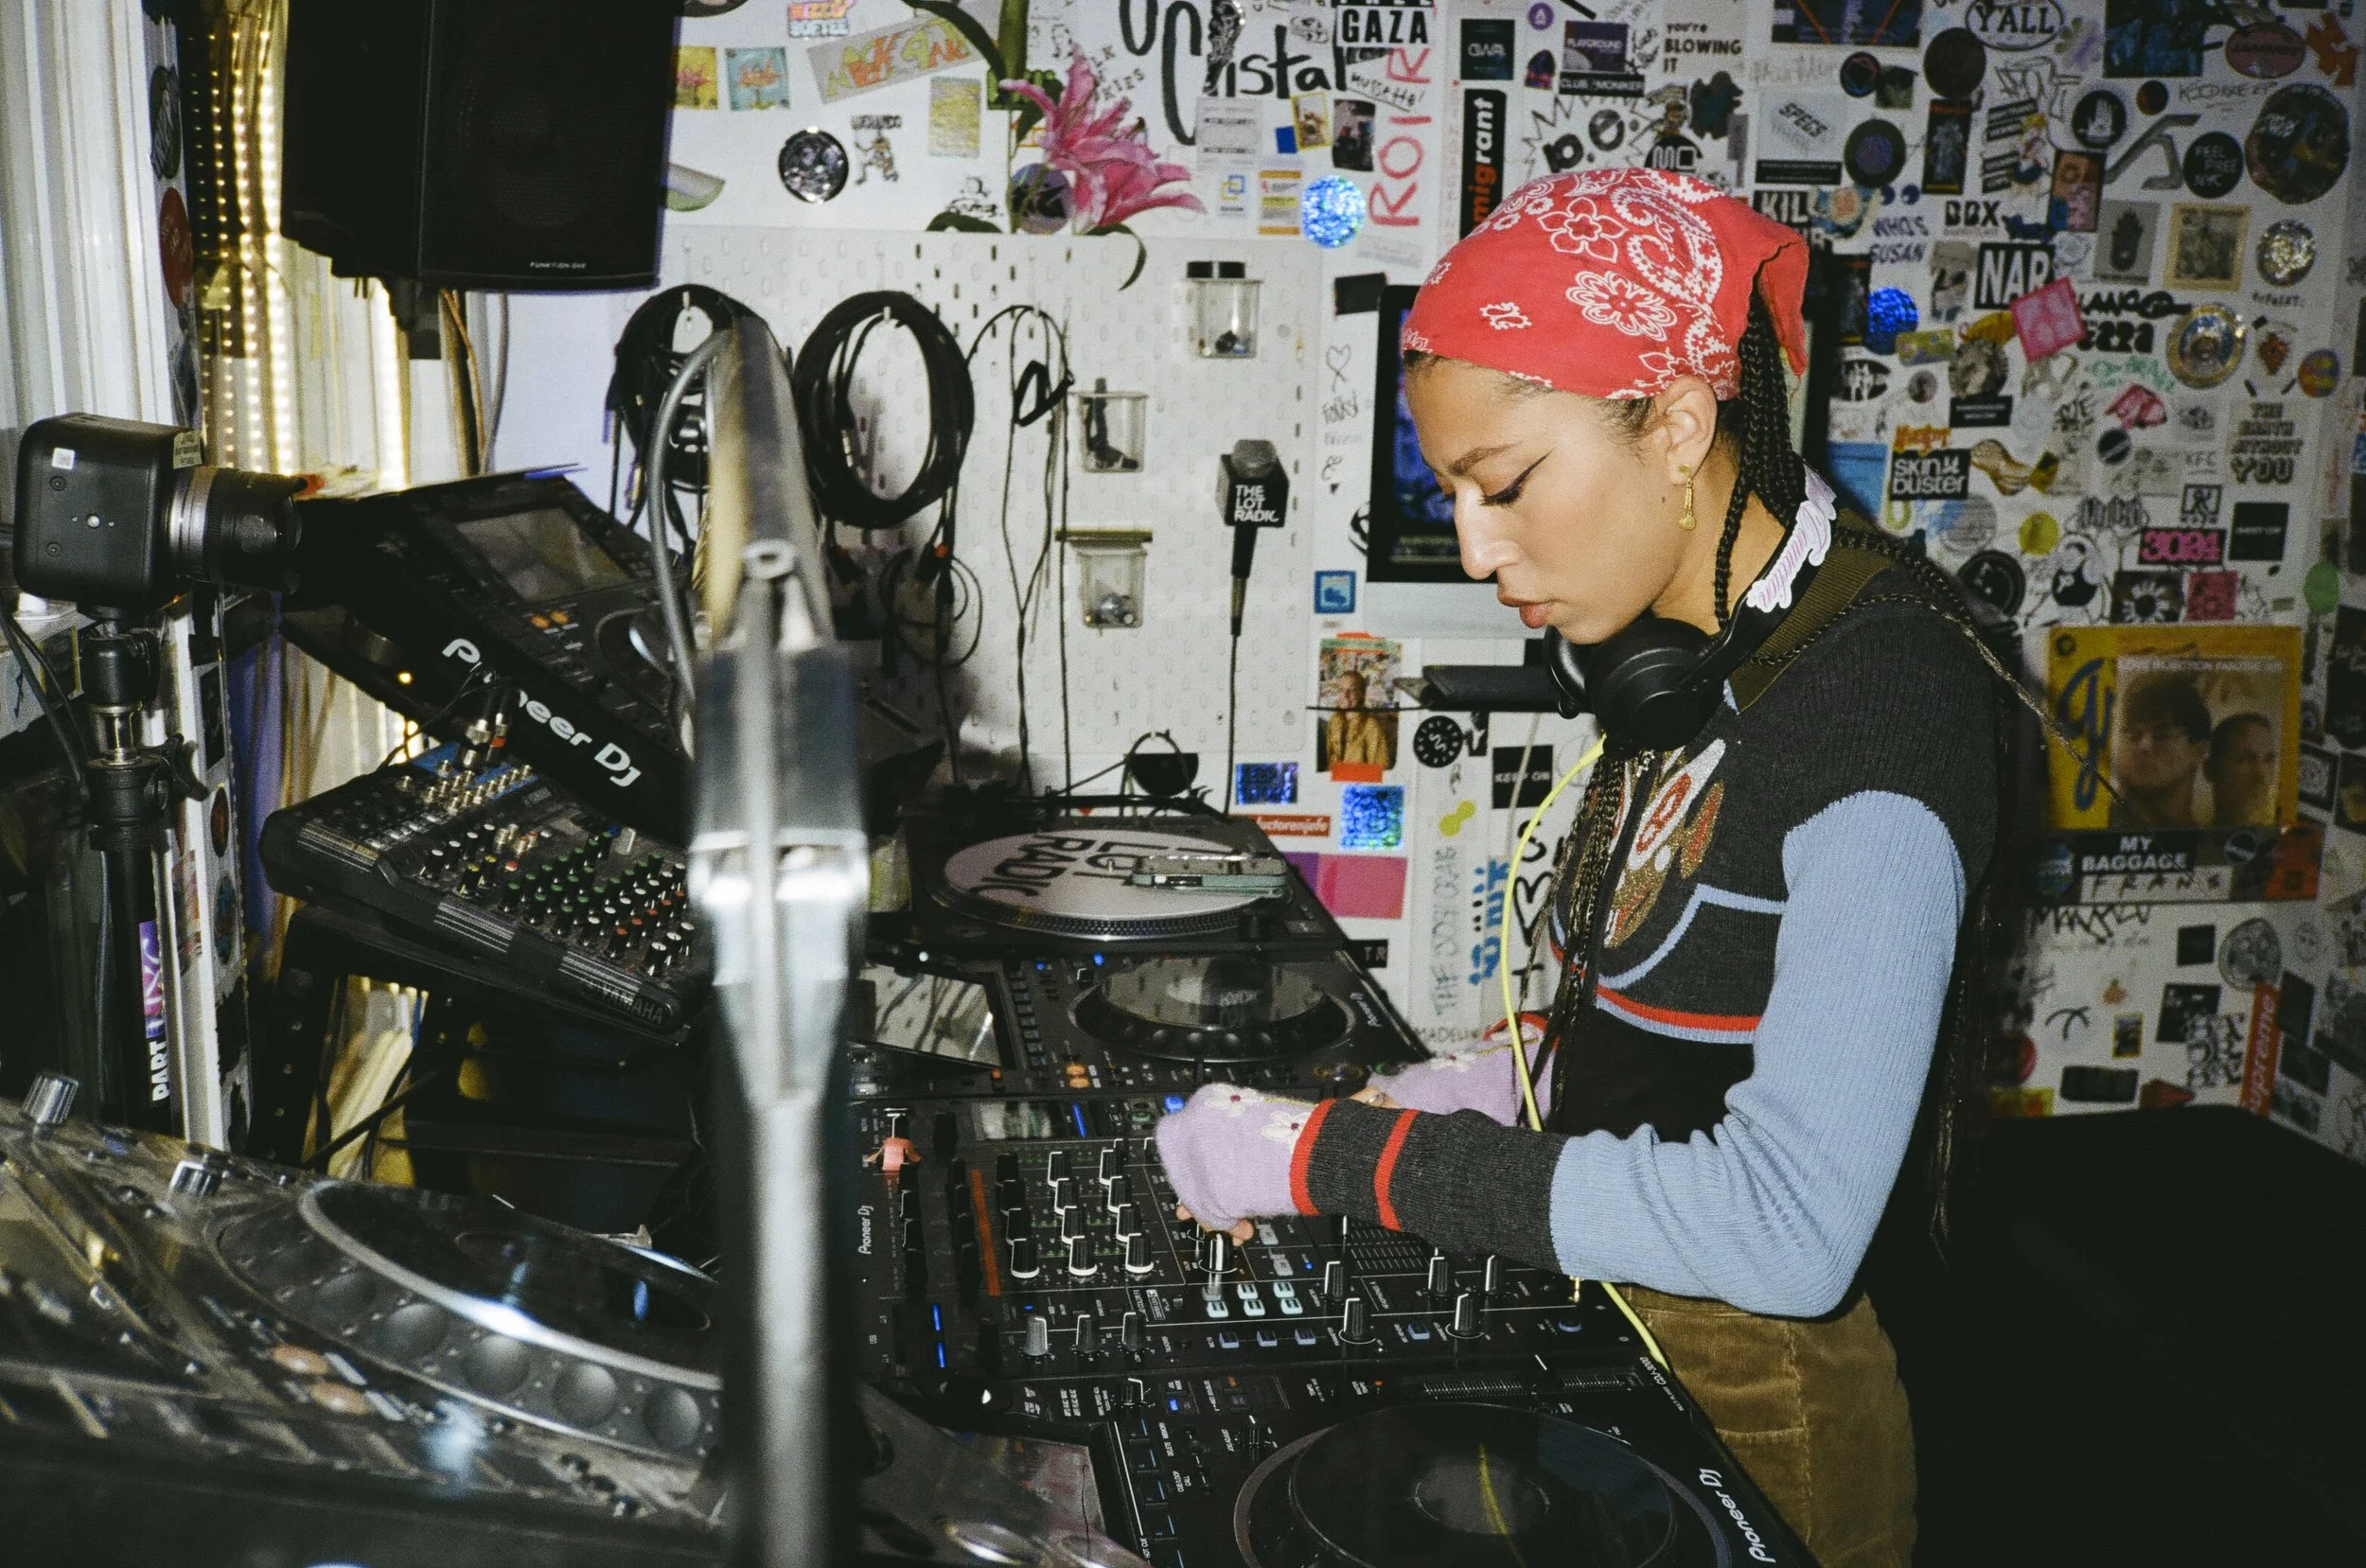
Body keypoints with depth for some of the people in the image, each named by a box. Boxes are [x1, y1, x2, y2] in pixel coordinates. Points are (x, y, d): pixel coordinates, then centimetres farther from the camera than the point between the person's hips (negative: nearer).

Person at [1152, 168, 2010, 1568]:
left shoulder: (1885, 699, -25)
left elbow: (1790, 1227, -31)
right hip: (1610, 1322, 8)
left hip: (1763, 1417, -7)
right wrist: (1504, 1087, -3)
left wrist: (1333, 1157, -28)